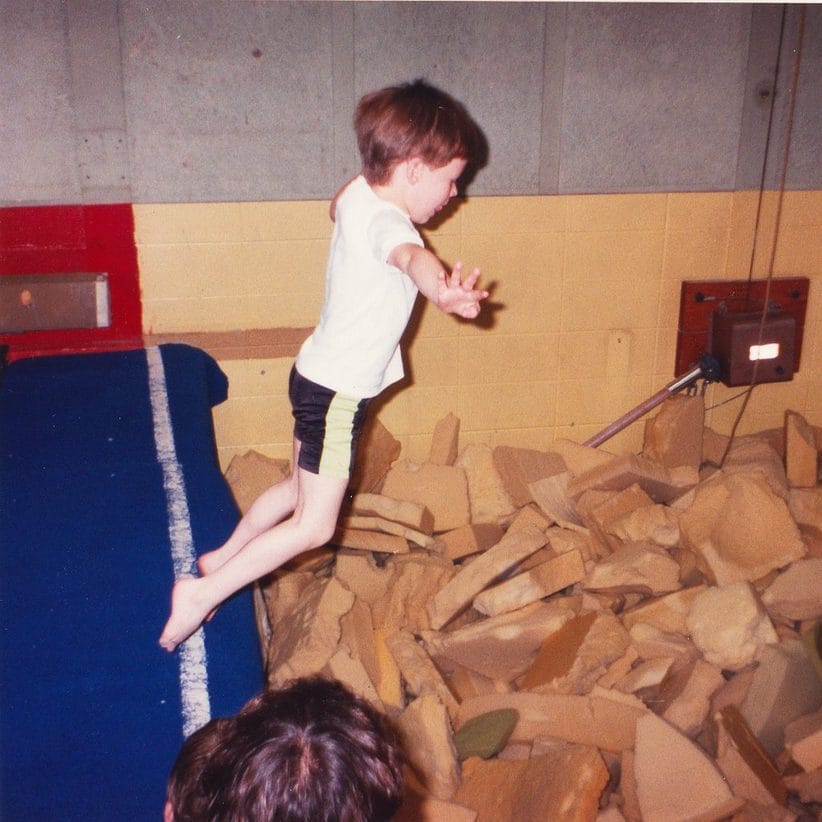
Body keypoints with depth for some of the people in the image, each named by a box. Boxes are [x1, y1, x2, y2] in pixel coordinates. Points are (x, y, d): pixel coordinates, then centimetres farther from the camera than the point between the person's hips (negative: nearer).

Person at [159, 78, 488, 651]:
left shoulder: (358, 193, 2)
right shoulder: (384, 220, -26)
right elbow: (409, 256, -52)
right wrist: (441, 288, -73)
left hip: (320, 376, 10)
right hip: (338, 392, -10)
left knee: (300, 490, 26)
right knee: (314, 526, -1)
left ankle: (220, 558, 43)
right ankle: (204, 593, 5)